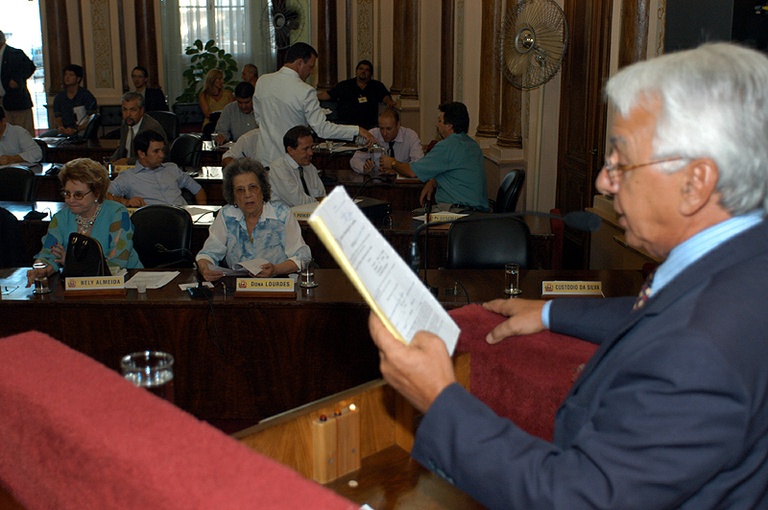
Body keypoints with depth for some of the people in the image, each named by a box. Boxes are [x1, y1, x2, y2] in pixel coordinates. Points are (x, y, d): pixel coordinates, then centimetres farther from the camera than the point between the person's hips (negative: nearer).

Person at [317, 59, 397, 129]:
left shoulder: (377, 86, 21)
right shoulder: (344, 85, 19)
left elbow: (385, 97, 10)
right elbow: (327, 95, 21)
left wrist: (390, 102, -14)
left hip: (369, 124, 1)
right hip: (345, 123, -1)